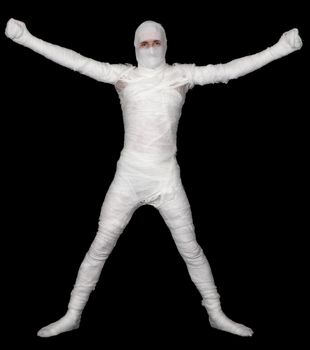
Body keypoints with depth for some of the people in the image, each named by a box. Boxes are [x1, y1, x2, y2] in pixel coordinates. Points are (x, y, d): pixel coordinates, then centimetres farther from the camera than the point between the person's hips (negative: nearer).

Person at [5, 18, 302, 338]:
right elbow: (76, 61, -4)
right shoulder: (122, 75, 2)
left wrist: (279, 48, -10)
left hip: (167, 179, 0)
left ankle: (216, 315, 26)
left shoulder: (182, 75, 2)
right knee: (100, 247, 4)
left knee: (191, 249, 9)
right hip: (128, 177, 0)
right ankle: (72, 316, 18)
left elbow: (227, 70, -5)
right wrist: (26, 38, -9)